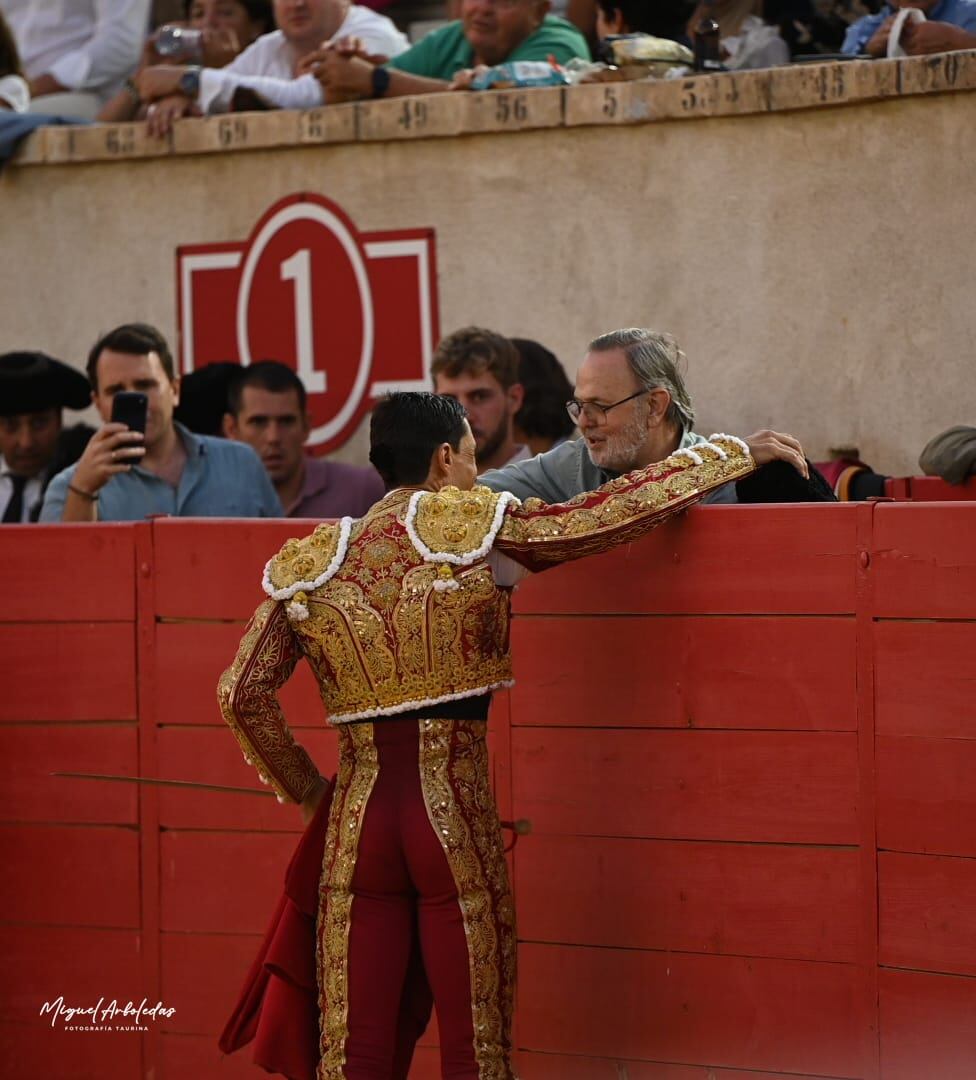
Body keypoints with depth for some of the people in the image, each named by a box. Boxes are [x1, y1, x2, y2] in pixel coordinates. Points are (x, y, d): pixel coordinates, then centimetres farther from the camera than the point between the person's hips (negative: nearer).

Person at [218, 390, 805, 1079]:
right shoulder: (475, 528, -3)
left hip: (359, 816, 3)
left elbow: (243, 693, 0)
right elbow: (612, 513, -2)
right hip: (456, 815, -3)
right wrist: (735, 453, 9)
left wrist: (302, 786, 13)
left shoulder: (308, 566, 5)